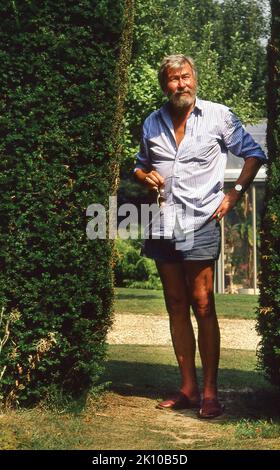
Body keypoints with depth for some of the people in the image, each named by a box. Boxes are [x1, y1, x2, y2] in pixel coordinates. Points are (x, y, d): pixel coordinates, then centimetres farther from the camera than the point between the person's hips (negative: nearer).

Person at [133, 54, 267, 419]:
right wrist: (146, 177, 2)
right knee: (176, 307, 7)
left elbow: (254, 154, 6)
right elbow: (140, 165, 25)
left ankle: (210, 392, -2)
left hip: (200, 224, -5)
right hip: (164, 225, 5)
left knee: (202, 307, -7)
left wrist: (234, 194, -4)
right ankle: (188, 389, 13)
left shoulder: (218, 116, 1)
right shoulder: (153, 123, 12)